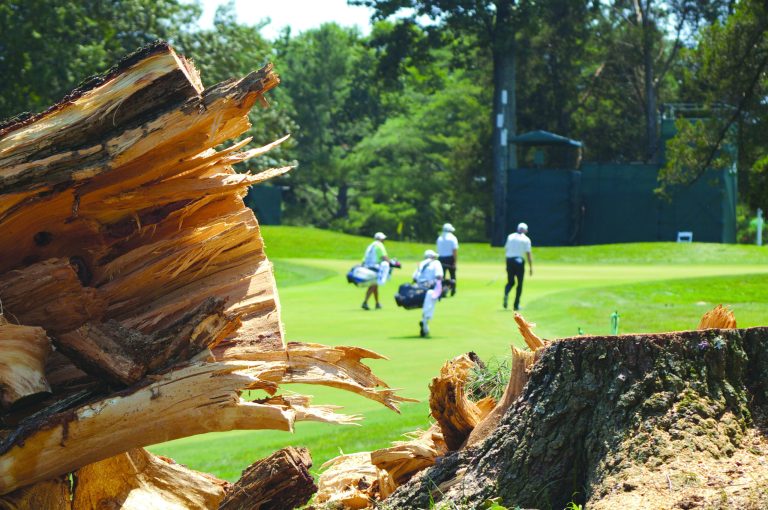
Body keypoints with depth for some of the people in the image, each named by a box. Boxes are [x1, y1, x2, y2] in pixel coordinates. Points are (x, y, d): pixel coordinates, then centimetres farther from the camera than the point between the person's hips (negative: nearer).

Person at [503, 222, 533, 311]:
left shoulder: (510, 236, 10)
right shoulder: (526, 239, -1)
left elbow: (505, 250, 10)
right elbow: (528, 254, -5)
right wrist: (531, 268, -2)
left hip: (509, 260, 3)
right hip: (519, 261, -3)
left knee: (510, 282, 14)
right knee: (519, 283, 9)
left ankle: (506, 294, -19)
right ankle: (516, 305, 6)